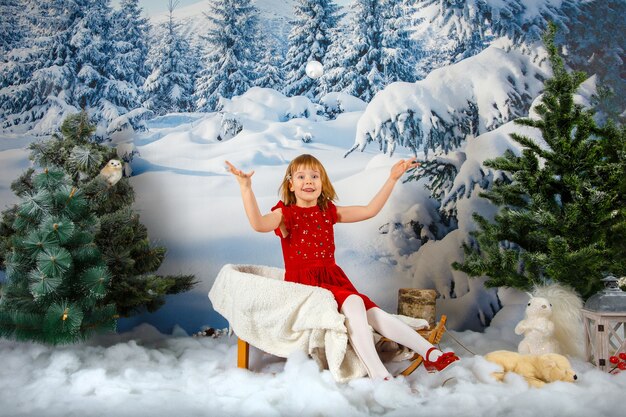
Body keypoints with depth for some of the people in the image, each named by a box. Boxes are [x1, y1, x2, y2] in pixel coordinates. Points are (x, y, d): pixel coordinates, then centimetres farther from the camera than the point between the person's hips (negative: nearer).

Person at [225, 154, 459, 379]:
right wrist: (246, 188, -36)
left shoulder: (329, 212, 13)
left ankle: (431, 354, -15)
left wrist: (392, 179, 8)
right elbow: (259, 224, -24)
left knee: (373, 312, -15)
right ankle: (378, 375, -36)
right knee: (352, 303, -30)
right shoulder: (285, 213, -2)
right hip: (303, 284, -5)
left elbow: (370, 210, 10)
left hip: (333, 279, 5)